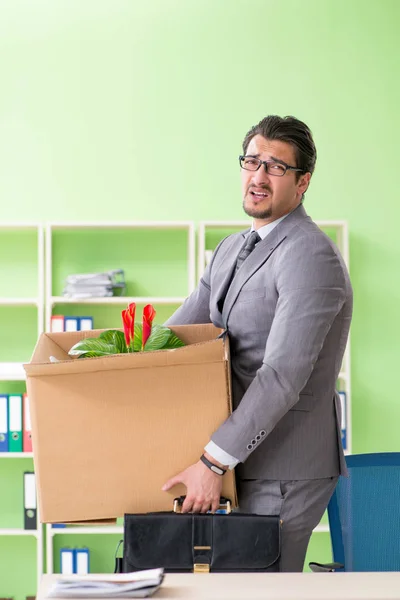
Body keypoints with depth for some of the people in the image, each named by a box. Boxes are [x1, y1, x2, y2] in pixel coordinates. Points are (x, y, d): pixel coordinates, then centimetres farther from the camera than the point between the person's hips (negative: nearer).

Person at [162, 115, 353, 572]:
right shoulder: (231, 250, 13)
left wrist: (213, 462, -26)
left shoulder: (311, 256, -18)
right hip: (246, 457, 9)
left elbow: (283, 376, -25)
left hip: (285, 470, -9)